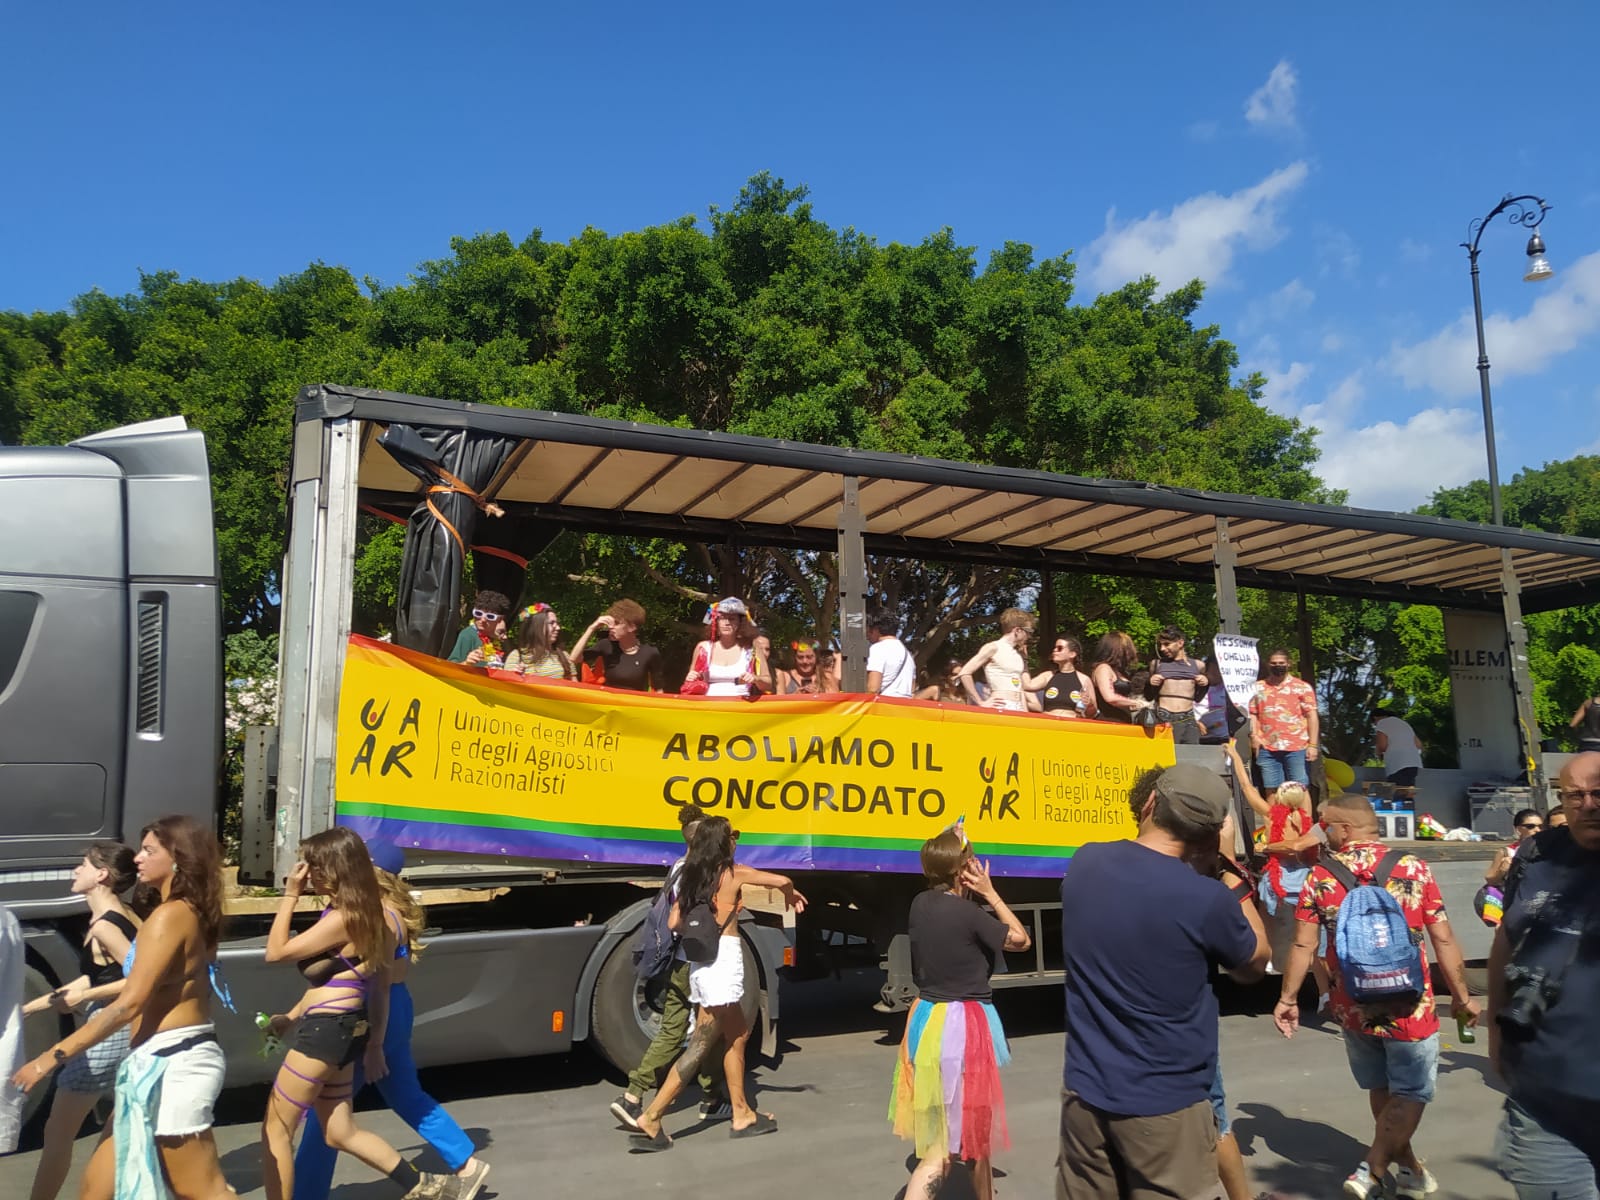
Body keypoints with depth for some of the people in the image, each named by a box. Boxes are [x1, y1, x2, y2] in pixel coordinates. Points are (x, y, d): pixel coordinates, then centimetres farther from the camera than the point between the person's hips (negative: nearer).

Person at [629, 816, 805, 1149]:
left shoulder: (690, 877, 9)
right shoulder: (733, 874, -7)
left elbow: (675, 924, 7)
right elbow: (782, 880, -10)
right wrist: (791, 896, 12)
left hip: (700, 961, 7)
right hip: (724, 959, -7)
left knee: (737, 1035, 16)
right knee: (700, 1046, -2)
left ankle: (742, 1115, 25)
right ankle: (650, 1119, -4)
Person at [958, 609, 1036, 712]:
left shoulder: (1018, 655, 19)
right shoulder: (993, 648, -3)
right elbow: (965, 673, -11)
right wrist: (981, 703, -11)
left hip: (1018, 710, 7)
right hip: (1000, 709, -7)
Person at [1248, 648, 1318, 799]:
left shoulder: (1302, 687, 5)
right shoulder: (1258, 688, 13)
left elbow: (1311, 716, 2)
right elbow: (1252, 714, 13)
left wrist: (1312, 745, -4)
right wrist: (1254, 735, -2)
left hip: (1296, 747, -2)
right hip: (1267, 749, 2)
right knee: (1271, 790, 5)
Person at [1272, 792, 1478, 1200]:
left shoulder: (1320, 877, -5)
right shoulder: (1413, 869, -7)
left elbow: (1303, 945, -4)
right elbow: (1444, 940, -5)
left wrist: (1288, 999, 6)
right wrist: (1462, 997, 7)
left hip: (1354, 1008, 2)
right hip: (1407, 1007, -2)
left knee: (1381, 1089, 21)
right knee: (1411, 1092, 11)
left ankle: (1408, 1167, 34)